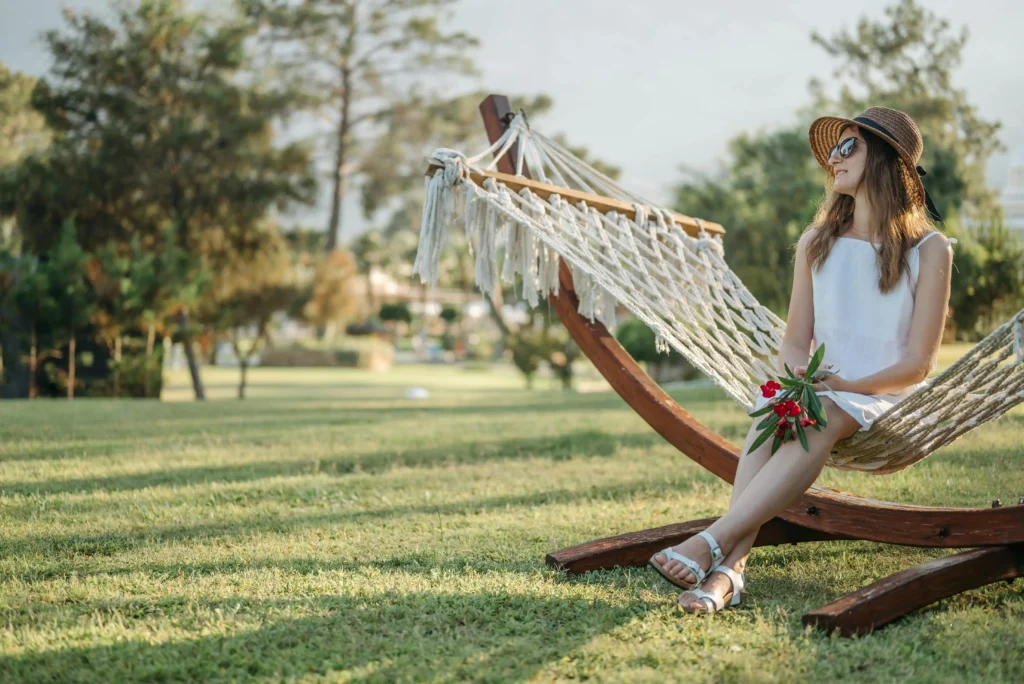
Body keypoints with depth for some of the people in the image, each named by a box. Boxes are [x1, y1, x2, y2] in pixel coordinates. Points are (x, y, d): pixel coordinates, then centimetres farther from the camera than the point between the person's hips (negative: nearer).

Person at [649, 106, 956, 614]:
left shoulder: (928, 250, -1)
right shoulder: (816, 243, 13)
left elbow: (919, 362, -5)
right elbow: (794, 342, 10)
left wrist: (848, 385, -20)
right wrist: (800, 375, -14)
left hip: (889, 400, -3)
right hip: (823, 390, 4)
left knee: (820, 417, -38)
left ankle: (711, 544, -50)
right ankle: (729, 567, -49)